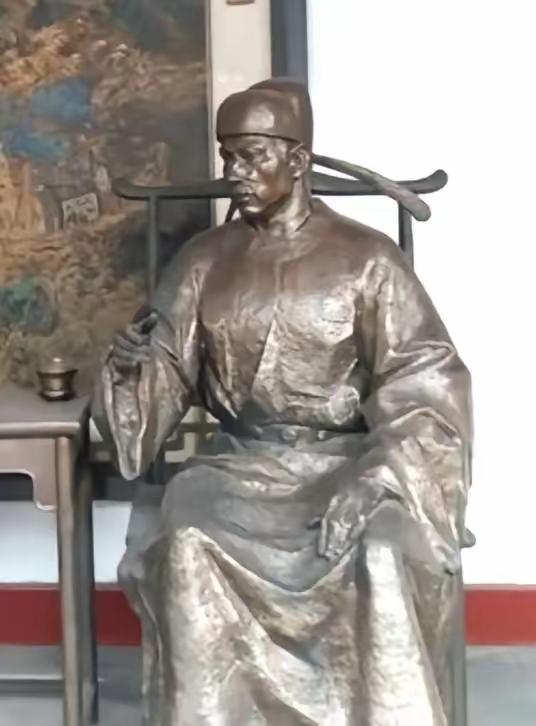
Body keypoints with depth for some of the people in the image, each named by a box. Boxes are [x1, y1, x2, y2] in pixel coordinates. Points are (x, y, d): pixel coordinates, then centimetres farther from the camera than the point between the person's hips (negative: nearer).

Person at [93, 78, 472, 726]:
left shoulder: (366, 259, -2)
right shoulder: (204, 260, 7)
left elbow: (425, 385, -6)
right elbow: (170, 372, 9)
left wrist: (375, 478, -22)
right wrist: (134, 366, -16)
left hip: (346, 461, -2)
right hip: (241, 462, 2)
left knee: (381, 555, -33)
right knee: (187, 545, -30)